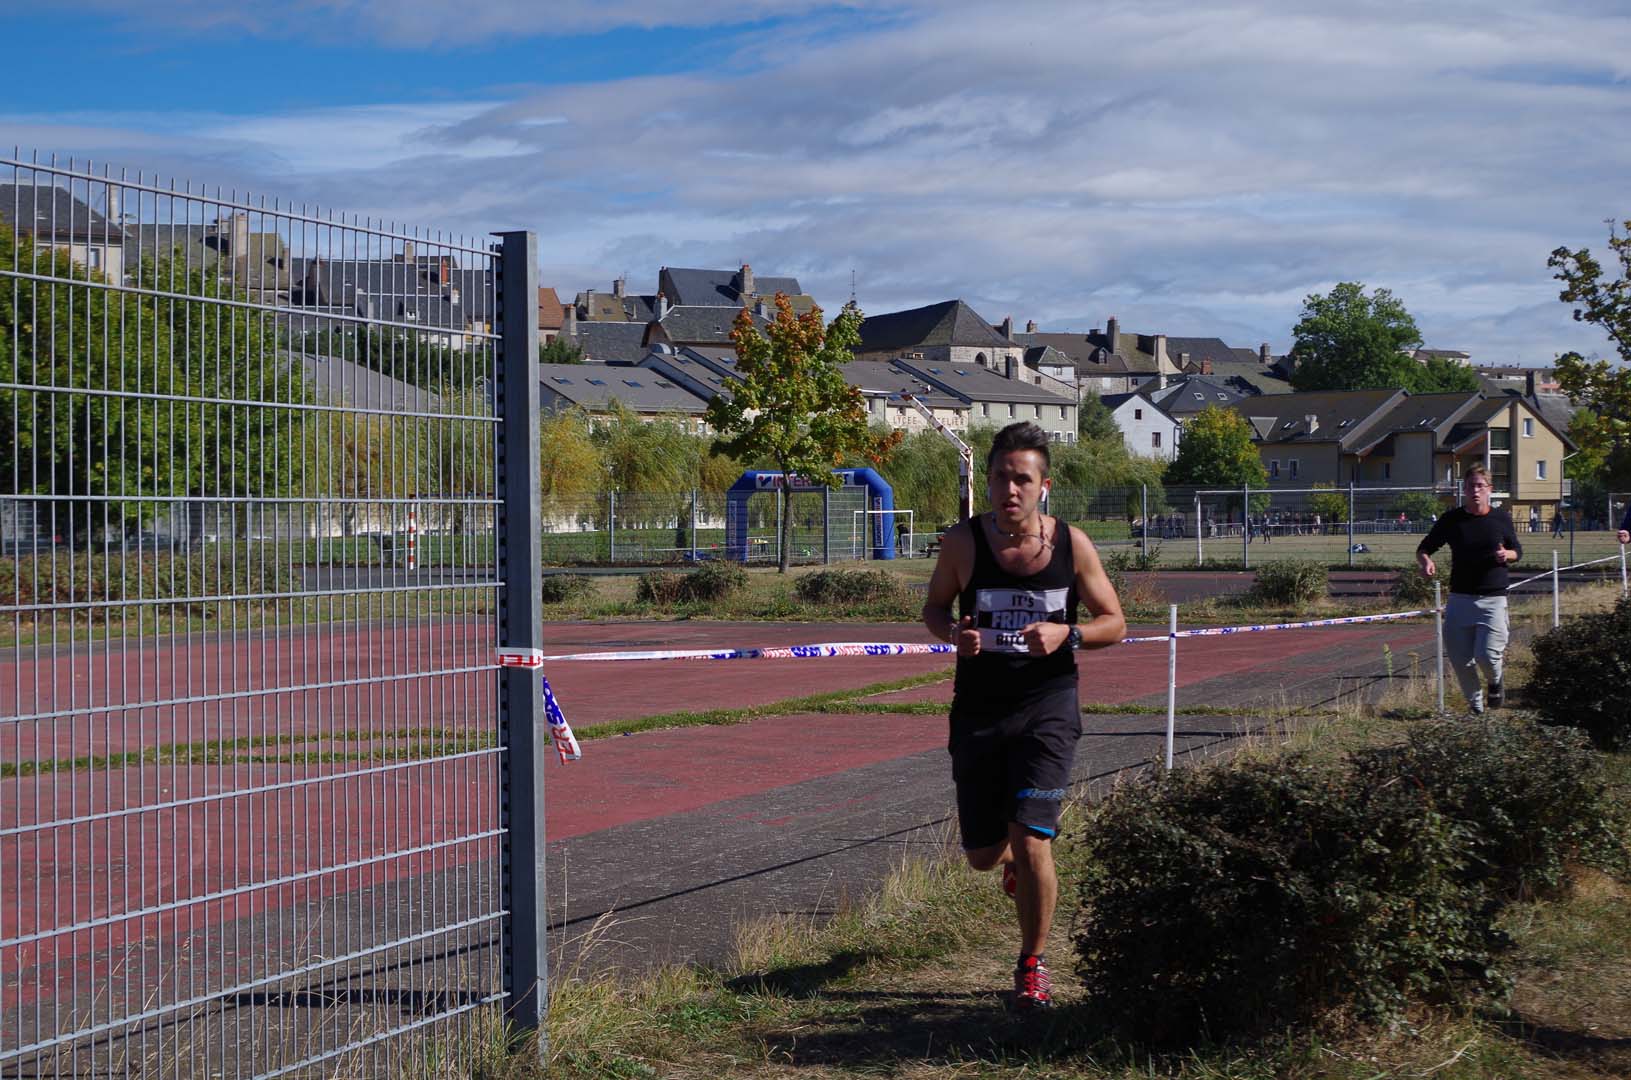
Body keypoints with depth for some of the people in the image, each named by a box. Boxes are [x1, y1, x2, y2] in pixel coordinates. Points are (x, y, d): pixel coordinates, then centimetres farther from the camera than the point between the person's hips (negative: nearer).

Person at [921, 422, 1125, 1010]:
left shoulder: (1071, 544, -5)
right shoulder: (963, 542, -5)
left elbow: (1114, 622, 3)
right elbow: (933, 607, 10)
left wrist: (1066, 634, -17)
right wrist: (954, 633, -14)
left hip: (1048, 707, -1)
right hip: (978, 710, 2)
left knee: (1031, 842, -13)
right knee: (983, 855, 8)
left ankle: (1032, 966, 8)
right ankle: (1012, 855, 48)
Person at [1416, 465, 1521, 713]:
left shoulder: (1502, 518, 5)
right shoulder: (1451, 519, 3)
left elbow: (1517, 551, 16)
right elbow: (1423, 548, 8)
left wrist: (1506, 555, -8)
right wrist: (1425, 562, -15)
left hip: (1493, 599, -1)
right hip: (1460, 598, 2)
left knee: (1486, 655, -13)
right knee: (1460, 659, 2)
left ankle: (1495, 683, 22)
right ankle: (1476, 706, 22)